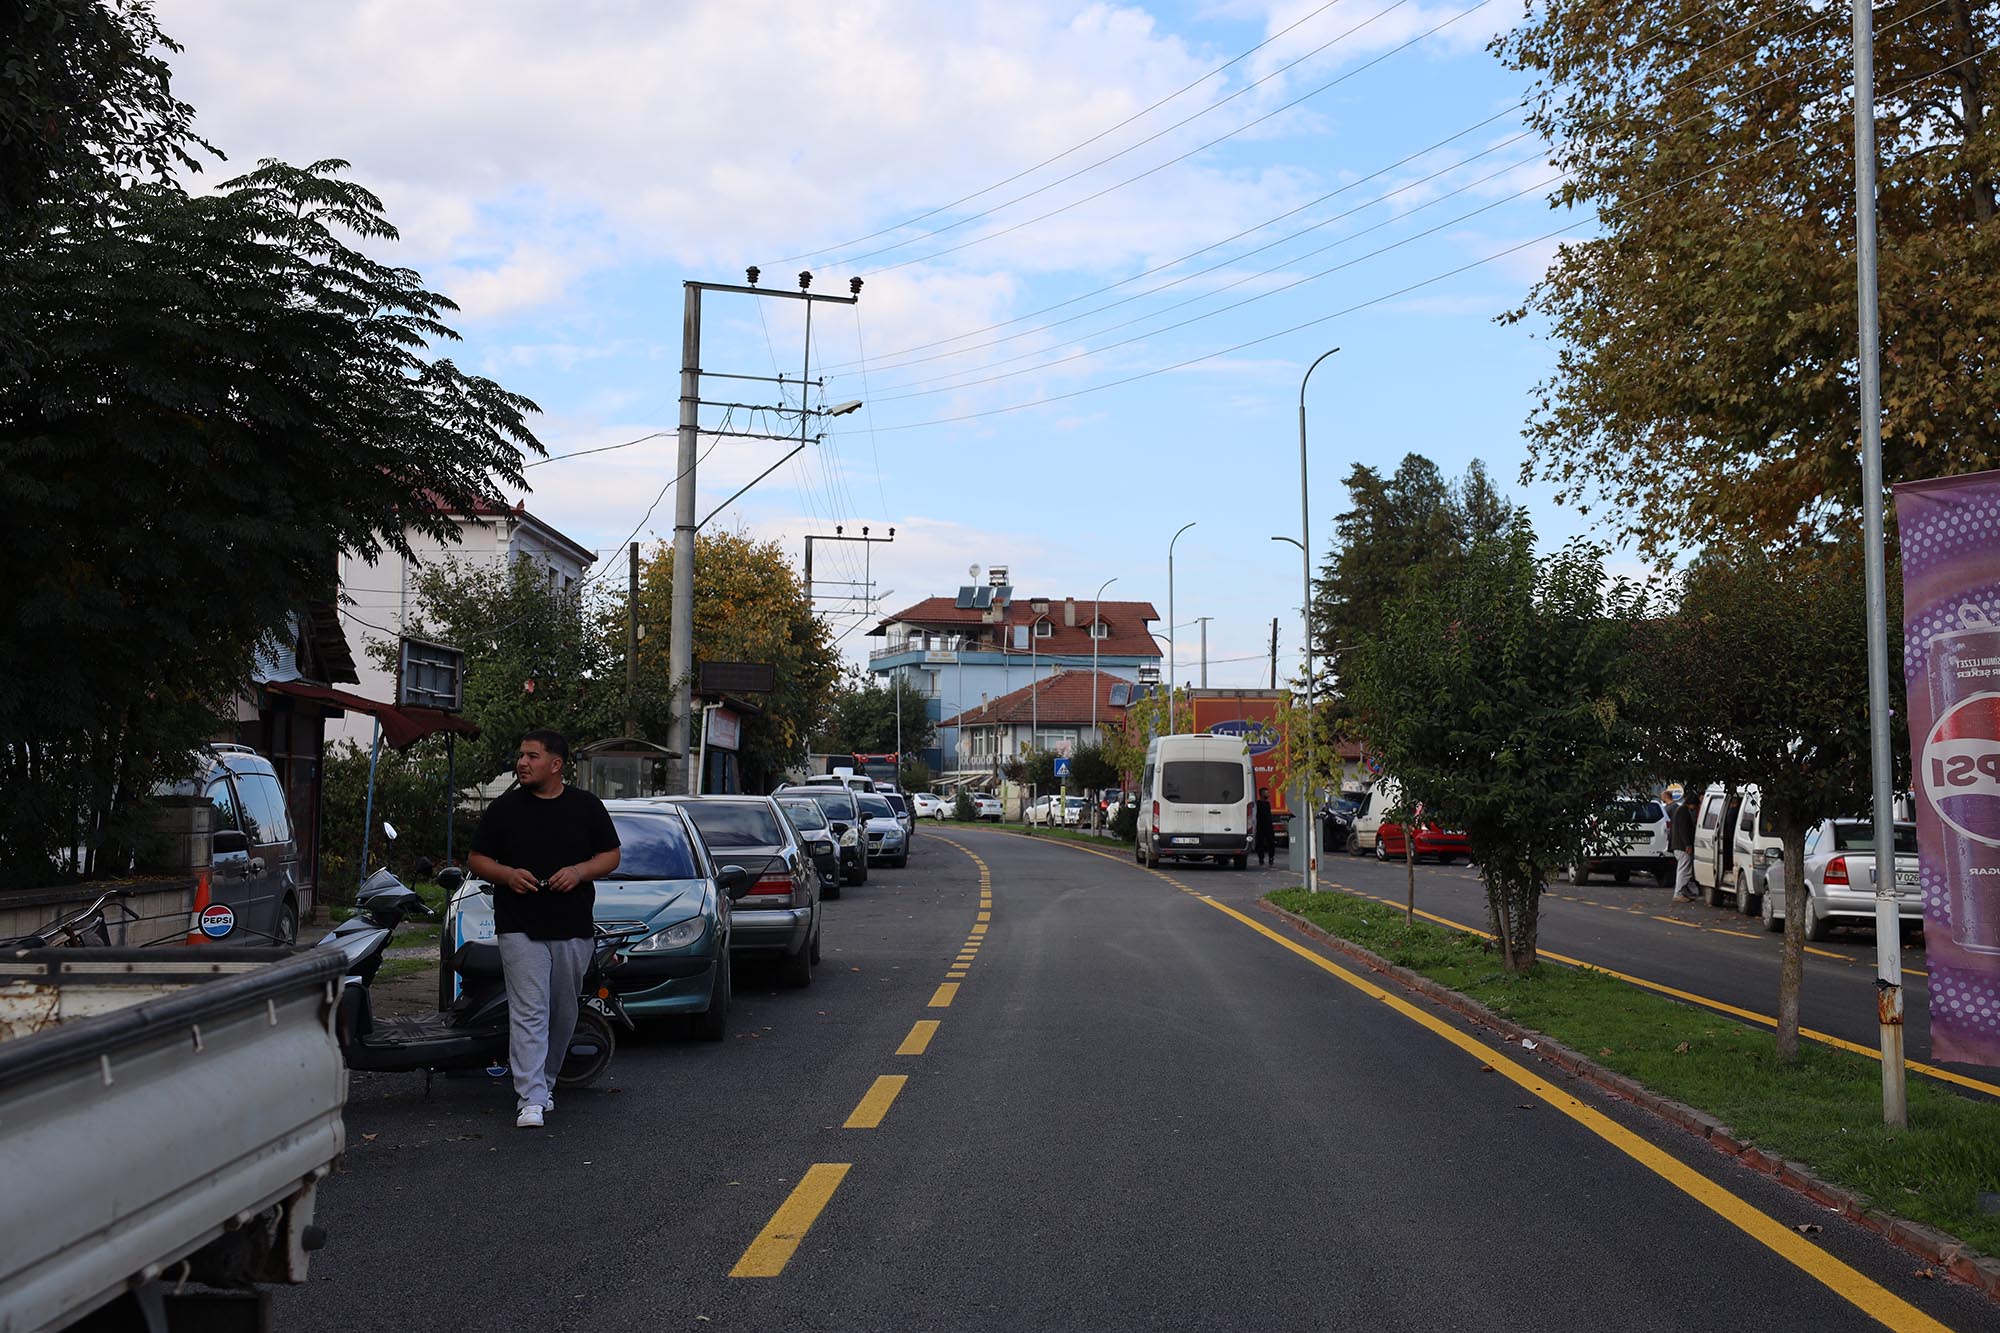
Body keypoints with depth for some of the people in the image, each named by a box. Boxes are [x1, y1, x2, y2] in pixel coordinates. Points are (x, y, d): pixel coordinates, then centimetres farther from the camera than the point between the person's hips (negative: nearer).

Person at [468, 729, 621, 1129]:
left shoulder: (587, 807, 6)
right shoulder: (504, 808, 4)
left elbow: (611, 856, 10)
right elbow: (477, 859, 8)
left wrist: (580, 872, -10)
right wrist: (507, 874, -12)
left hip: (573, 929, 2)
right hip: (520, 927, -2)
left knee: (563, 1013, 12)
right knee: (529, 1012, -11)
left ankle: (544, 1083, 29)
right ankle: (530, 1099, -14)